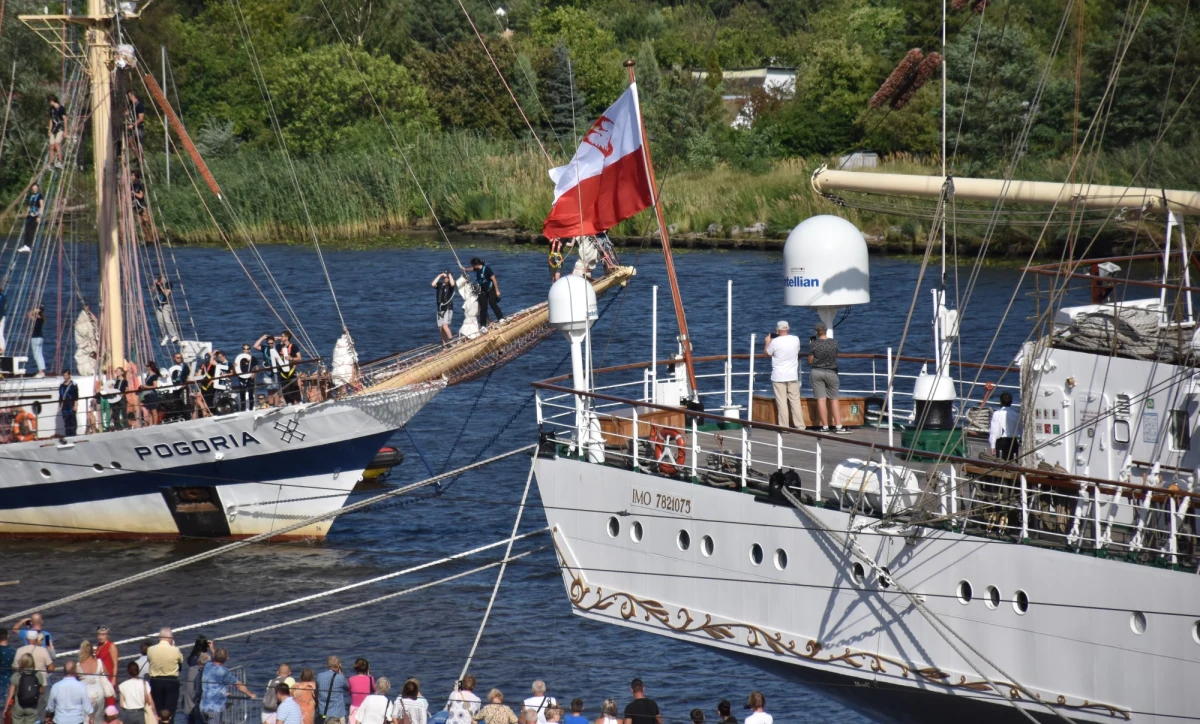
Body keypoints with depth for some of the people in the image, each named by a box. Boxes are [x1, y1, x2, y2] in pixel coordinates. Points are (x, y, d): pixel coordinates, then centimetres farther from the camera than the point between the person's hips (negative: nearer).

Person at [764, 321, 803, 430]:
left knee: (781, 403, 0)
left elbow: (766, 352, 4)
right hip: (793, 376, 3)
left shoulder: (775, 342, -13)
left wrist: (767, 342, 22)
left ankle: (784, 426, -1)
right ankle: (800, 426, 9)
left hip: (778, 377, -3)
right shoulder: (795, 339, -2)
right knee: (795, 401, 9)